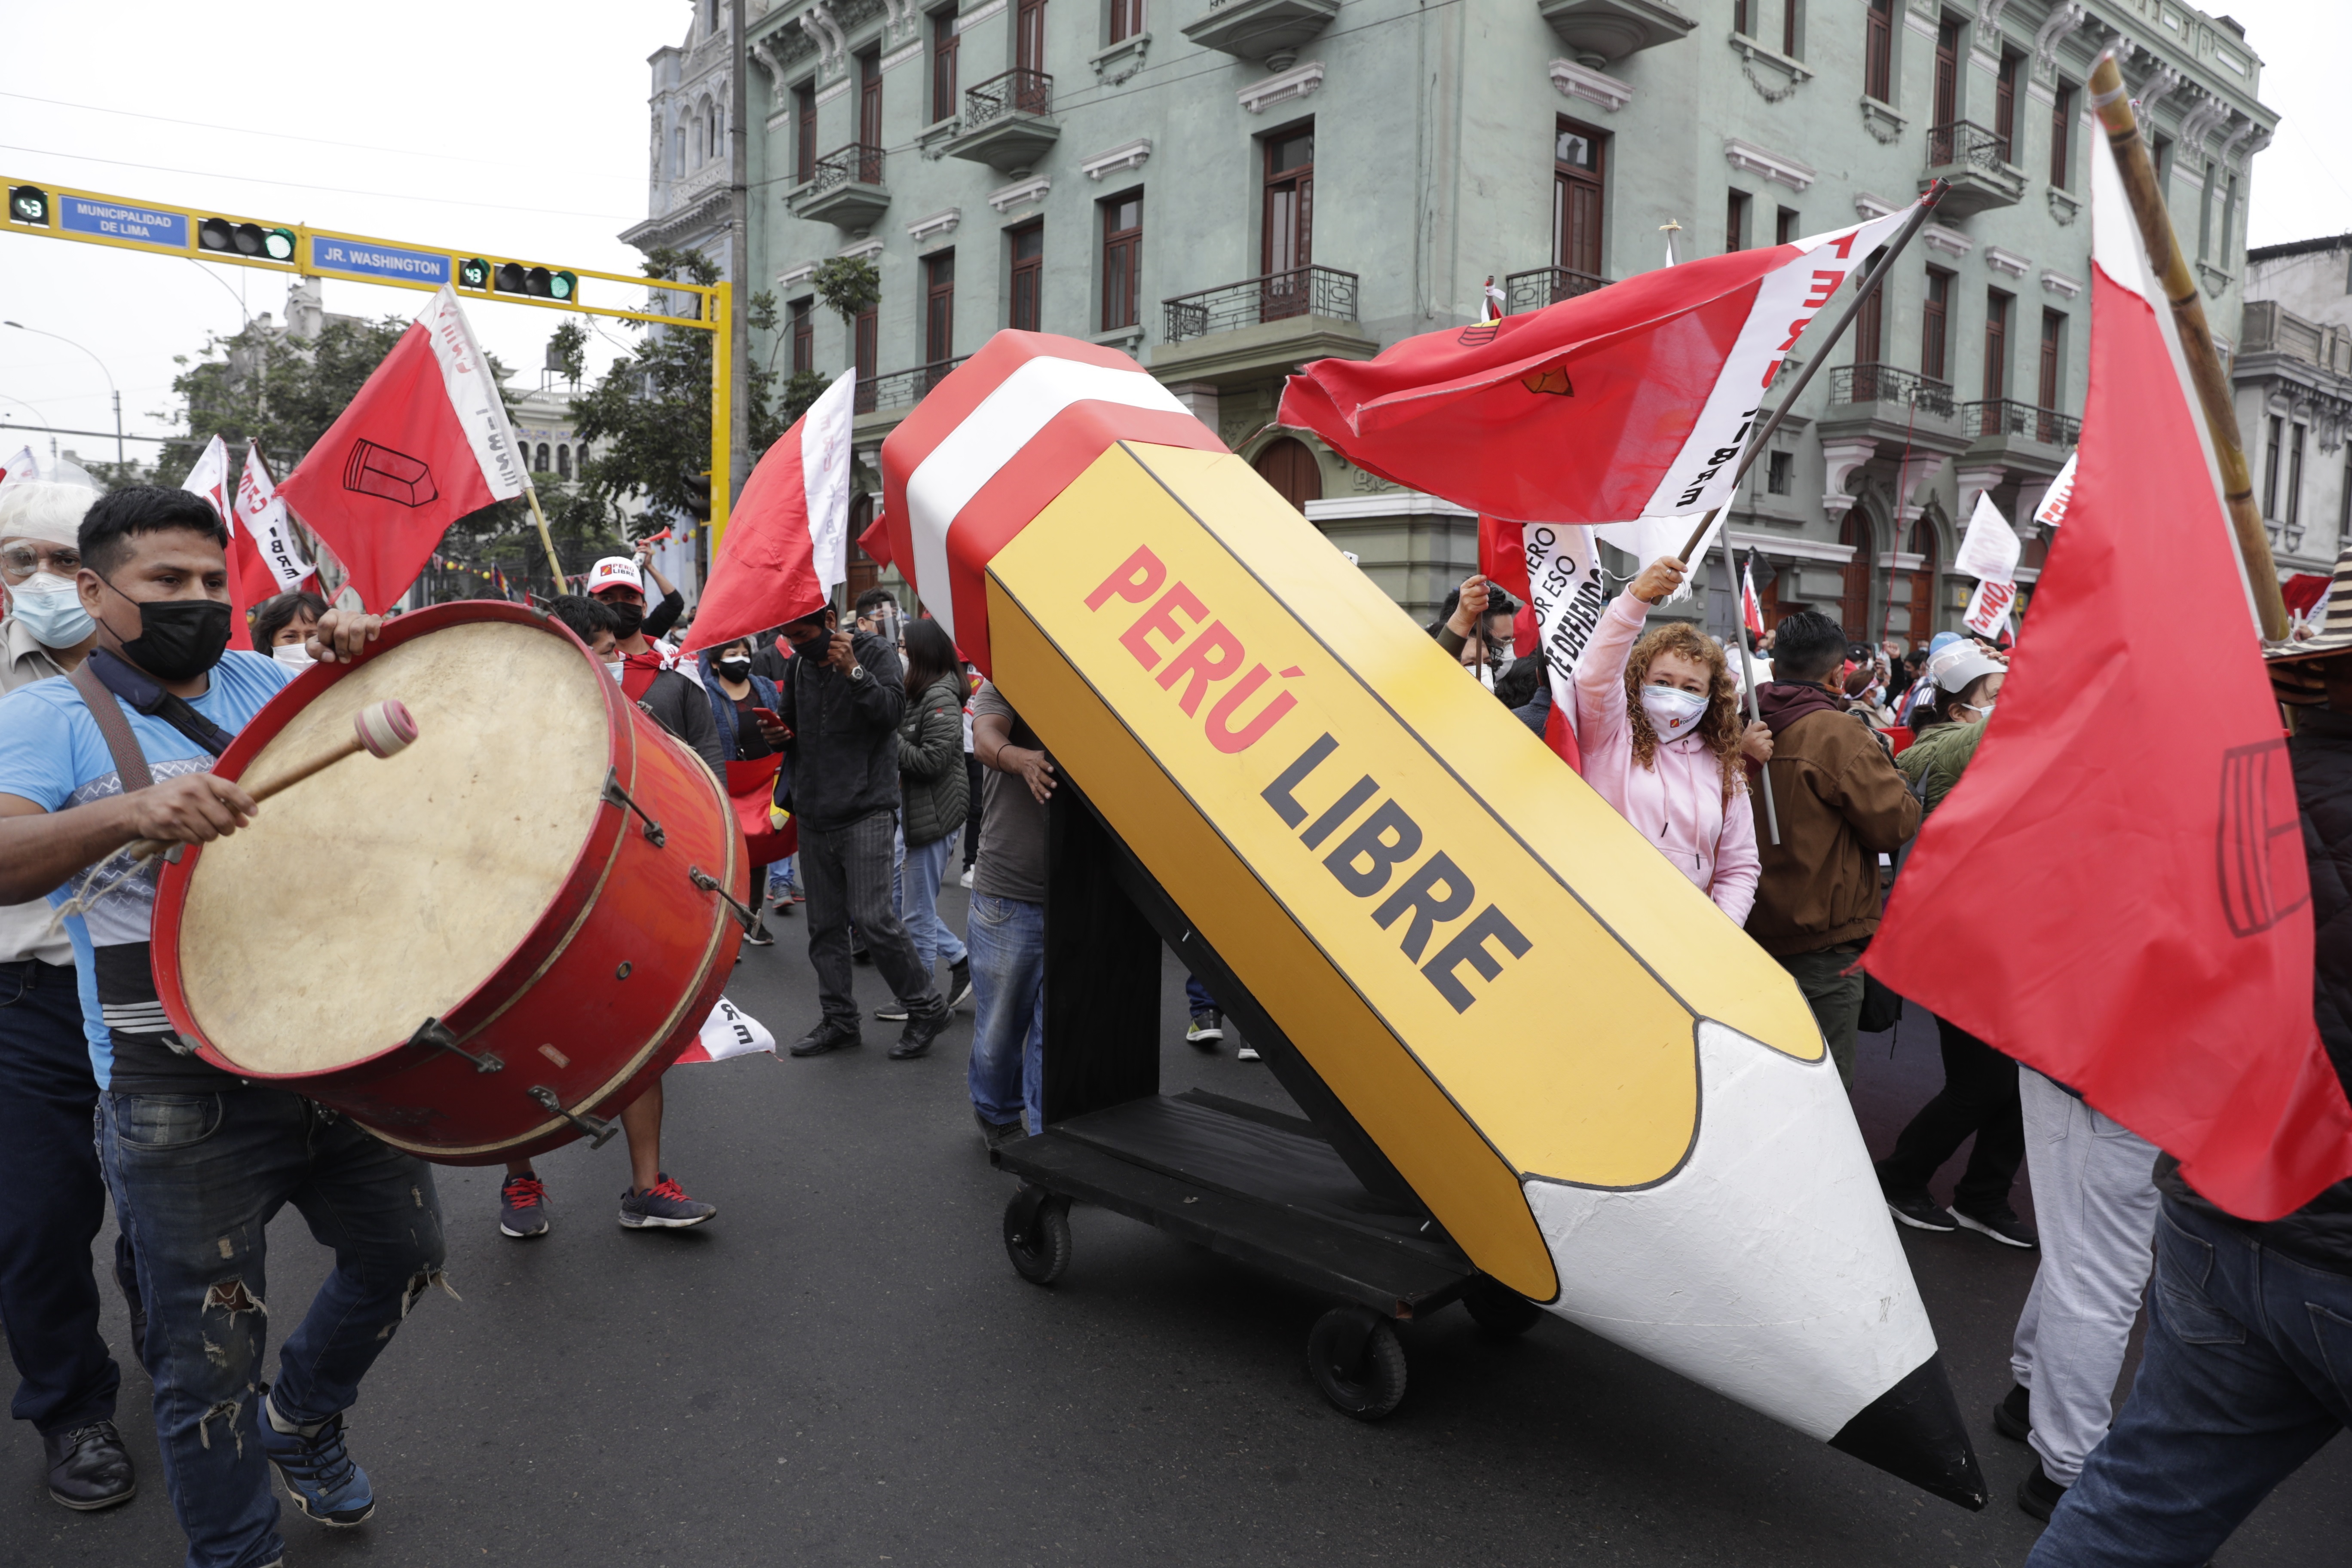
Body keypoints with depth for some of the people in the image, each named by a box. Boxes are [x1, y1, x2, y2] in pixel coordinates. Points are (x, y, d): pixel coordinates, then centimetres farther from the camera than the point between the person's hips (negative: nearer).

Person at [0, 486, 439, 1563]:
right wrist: (133, 809, -41)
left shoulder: (262, 683, 10)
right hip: (183, 1099, -5)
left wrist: (357, 662, -7)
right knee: (210, 1358, 7)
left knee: (403, 1252, 19)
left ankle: (303, 1418, 47)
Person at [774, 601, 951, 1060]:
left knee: (871, 916, -13)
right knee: (825, 925, 8)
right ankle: (839, 1021, 19)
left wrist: (853, 671, -26)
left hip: (865, 811, -6)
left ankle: (926, 1006, 2)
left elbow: (893, 709, -16)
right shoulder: (798, 665, 14)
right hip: (814, 816, 6)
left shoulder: (875, 653, -3)